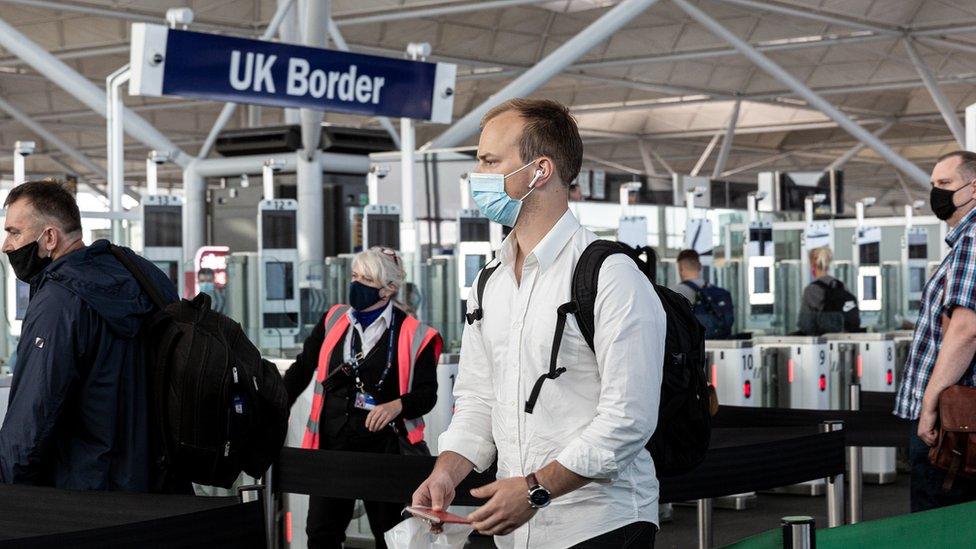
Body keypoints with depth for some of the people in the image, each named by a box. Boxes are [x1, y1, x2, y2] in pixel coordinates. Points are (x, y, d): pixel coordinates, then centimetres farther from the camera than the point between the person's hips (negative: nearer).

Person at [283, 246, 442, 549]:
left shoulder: (413, 335, -5)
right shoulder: (334, 320, 7)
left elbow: (427, 393, -4)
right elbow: (301, 370, 13)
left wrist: (397, 406, -23)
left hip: (383, 448, -3)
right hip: (332, 445, 4)